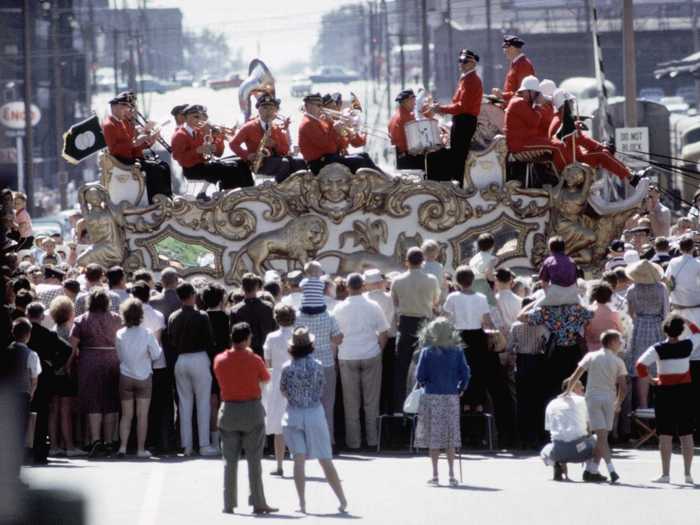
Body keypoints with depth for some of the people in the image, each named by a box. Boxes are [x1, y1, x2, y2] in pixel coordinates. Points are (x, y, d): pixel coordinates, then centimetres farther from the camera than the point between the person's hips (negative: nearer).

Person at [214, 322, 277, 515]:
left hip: (229, 410, 3)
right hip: (252, 411, -2)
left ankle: (229, 504, 7)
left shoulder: (219, 360, -2)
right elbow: (266, 378, 7)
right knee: (254, 460, 1)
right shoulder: (254, 360, -10)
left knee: (230, 460, 8)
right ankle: (258, 503, -2)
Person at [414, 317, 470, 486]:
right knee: (451, 436, 8)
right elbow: (465, 374, -3)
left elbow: (420, 376, -7)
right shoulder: (457, 351, -1)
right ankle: (451, 475, 6)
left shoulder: (427, 352, -5)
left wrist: (422, 383, 13)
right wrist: (460, 389, 13)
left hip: (432, 396, -2)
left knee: (433, 436, 4)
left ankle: (435, 475, 4)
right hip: (451, 396, 2)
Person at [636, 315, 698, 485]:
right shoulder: (687, 346, -4)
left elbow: (640, 365, -19)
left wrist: (648, 378, -4)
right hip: (685, 392, 2)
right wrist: (689, 322, 19)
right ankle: (688, 473, 7)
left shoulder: (658, 349, -11)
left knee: (665, 434, 1)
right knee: (686, 434, 8)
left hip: (665, 391, -2)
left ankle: (665, 473, -2)